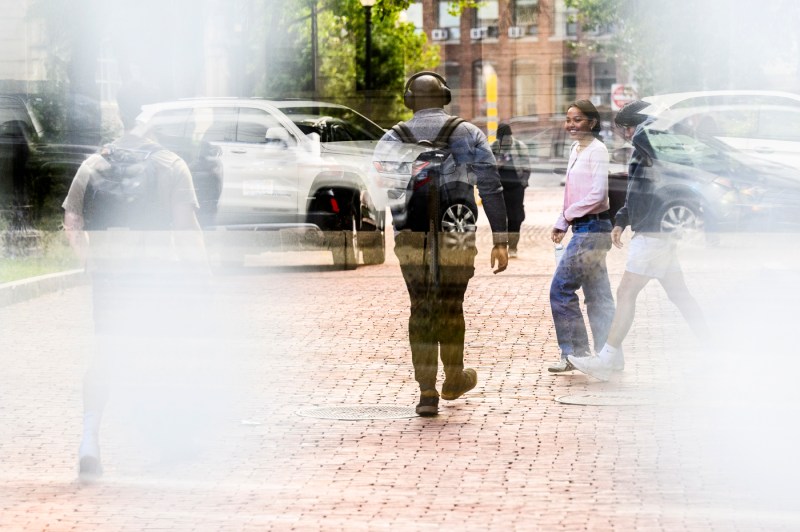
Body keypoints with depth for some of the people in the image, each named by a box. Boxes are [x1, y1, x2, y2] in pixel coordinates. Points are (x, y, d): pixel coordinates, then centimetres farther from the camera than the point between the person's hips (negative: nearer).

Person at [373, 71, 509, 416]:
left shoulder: (398, 135, 9)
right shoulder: (469, 133, 7)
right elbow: (491, 187, 1)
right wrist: (500, 240, 2)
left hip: (411, 237, 0)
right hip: (456, 238, 0)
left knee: (421, 310, 6)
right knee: (450, 308, 14)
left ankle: (427, 392, 0)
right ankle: (454, 380, 32)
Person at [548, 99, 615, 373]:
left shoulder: (596, 150, -13)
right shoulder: (576, 149, 15)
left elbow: (598, 194, -19)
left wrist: (568, 214, -10)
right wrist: (562, 224, 13)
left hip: (591, 229, -9)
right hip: (583, 229, 9)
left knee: (561, 289, -7)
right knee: (598, 296, 10)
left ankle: (574, 352, -1)